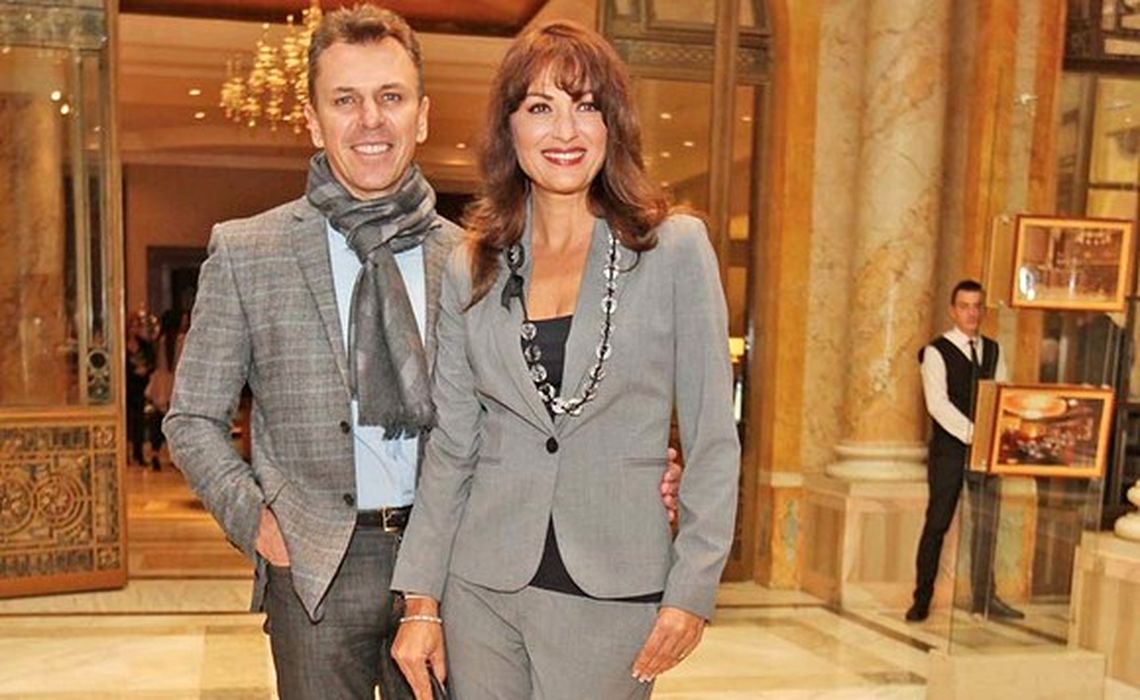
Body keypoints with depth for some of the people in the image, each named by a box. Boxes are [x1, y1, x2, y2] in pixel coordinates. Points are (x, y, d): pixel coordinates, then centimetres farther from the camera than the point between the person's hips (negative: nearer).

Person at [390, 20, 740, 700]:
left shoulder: (676, 247, -4)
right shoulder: (471, 268, 4)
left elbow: (712, 439, -3)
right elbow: (450, 448, 6)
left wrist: (693, 589, -7)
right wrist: (421, 600, 3)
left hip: (613, 593, -2)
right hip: (482, 588, 3)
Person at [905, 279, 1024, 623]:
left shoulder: (993, 351, 12)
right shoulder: (937, 352, -4)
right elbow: (938, 404, -14)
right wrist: (972, 434, -22)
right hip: (949, 448, -5)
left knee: (987, 524, 9)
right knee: (937, 524, 0)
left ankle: (984, 597, 21)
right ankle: (922, 599, 9)